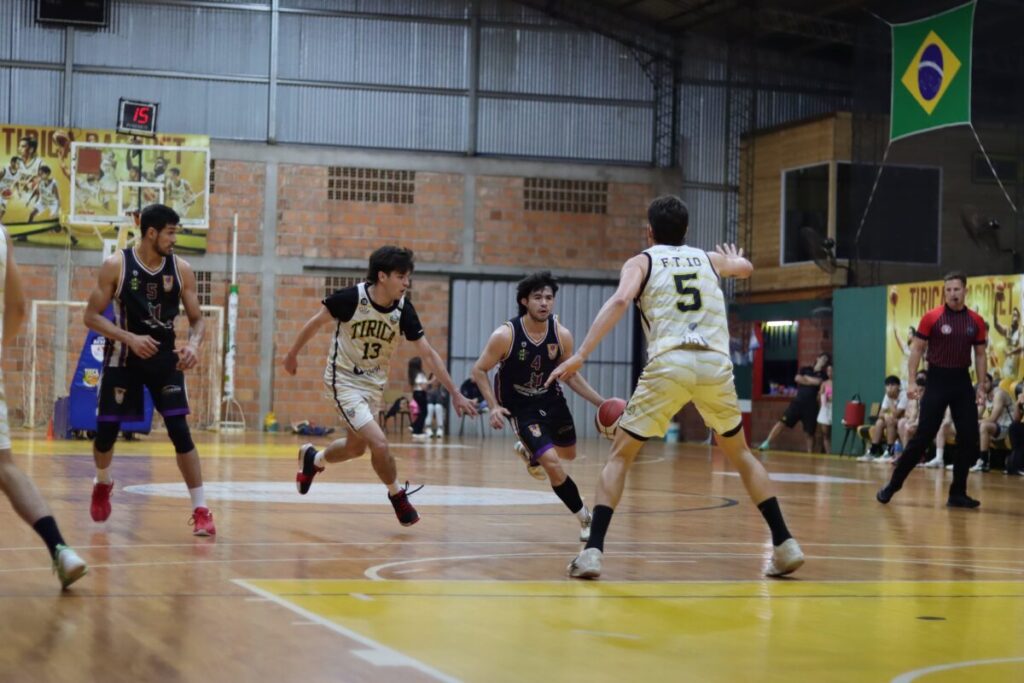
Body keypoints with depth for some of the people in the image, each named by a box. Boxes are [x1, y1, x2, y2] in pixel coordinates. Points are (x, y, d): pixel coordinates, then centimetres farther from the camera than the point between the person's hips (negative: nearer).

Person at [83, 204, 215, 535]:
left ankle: (201, 510, -6)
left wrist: (193, 344, -22)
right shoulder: (116, 265, -12)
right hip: (123, 357, -1)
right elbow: (92, 316, -10)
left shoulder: (181, 269, -6)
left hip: (165, 358, 1)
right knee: (106, 430, 6)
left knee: (180, 431, -10)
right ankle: (103, 485, 38)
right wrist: (129, 338, -24)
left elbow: (197, 318, 1)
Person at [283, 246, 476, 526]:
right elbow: (316, 322, -7)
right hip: (344, 380, -6)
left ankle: (313, 459, 50)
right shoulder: (351, 297, -23)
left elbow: (429, 353, -6)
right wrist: (292, 354, 4)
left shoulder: (403, 309, -12)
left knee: (356, 447, 20)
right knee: (379, 443, -18)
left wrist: (455, 393, -9)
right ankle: (397, 495, 7)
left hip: (374, 384, 6)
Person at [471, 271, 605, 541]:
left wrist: (602, 402, -8)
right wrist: (494, 406, -24)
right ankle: (584, 517, 1)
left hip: (552, 400, 5)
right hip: (521, 408, -5)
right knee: (552, 464, -18)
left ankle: (528, 450, 55)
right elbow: (479, 370, -12)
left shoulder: (562, 335, -15)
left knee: (568, 454, 24)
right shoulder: (505, 335, -26)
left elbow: (571, 376, 1)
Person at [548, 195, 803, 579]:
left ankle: (593, 550, -3)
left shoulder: (641, 261, 16)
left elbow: (620, 301, -6)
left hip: (669, 364, -3)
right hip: (715, 364, 3)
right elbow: (746, 268, 50)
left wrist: (580, 355, -10)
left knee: (620, 455, 10)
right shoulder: (709, 259, 27)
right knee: (740, 454, 25)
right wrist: (733, 258, 74)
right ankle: (785, 545, 20)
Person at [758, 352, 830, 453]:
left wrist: (806, 378, -3)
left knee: (809, 433, 2)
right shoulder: (805, 369, 12)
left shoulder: (823, 374, 8)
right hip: (798, 402, 0)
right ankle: (767, 443, -3)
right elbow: (797, 378, -6)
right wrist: (811, 382, -7)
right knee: (782, 422, -9)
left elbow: (818, 382, -12)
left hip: (811, 406, 0)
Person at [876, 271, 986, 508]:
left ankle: (957, 493, 9)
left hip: (962, 381, 4)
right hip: (937, 380, -3)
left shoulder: (976, 321, 3)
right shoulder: (931, 318, -6)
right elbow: (917, 350, -2)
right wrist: (912, 381, -11)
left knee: (969, 439, -1)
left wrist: (981, 386, 3)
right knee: (922, 436, -7)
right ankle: (892, 485, 2)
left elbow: (980, 355, 11)